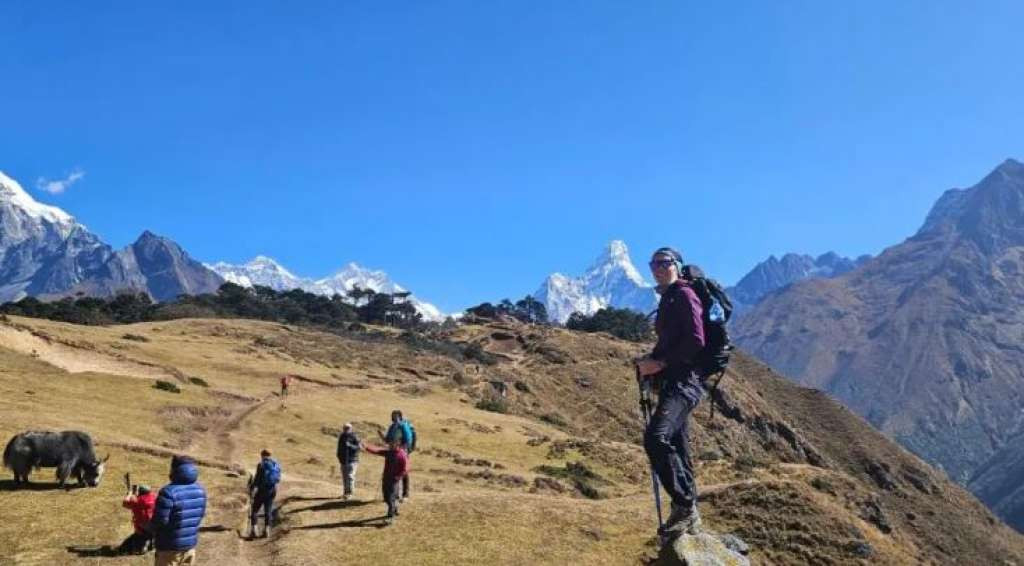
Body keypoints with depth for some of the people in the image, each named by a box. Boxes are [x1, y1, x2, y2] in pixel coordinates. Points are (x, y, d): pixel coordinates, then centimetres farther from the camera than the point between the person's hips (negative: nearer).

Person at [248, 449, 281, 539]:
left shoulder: (261, 465, -10)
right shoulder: (276, 465, 6)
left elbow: (257, 478, -12)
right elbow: (278, 478, 10)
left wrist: (251, 487, 3)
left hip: (262, 490, -5)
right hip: (273, 490, 5)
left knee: (255, 510, 8)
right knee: (268, 511, 13)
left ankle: (253, 530, 2)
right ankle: (266, 530, 9)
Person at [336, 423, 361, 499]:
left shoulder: (354, 437, -6)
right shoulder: (341, 437, 11)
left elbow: (357, 447, -13)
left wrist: (350, 445, -26)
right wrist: (339, 457, 19)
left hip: (352, 460, -6)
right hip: (343, 460, 6)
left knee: (350, 476, -13)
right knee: (344, 476, 8)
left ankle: (350, 492, -11)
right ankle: (345, 492, 16)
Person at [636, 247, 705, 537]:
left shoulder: (684, 295, -6)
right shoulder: (668, 299, 22)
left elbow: (696, 341, -17)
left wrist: (660, 362, -16)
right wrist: (650, 360, 11)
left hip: (684, 380, -10)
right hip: (672, 381, 10)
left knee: (656, 437, -26)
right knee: (676, 447, 12)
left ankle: (685, 506, -17)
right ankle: (689, 517, 20)